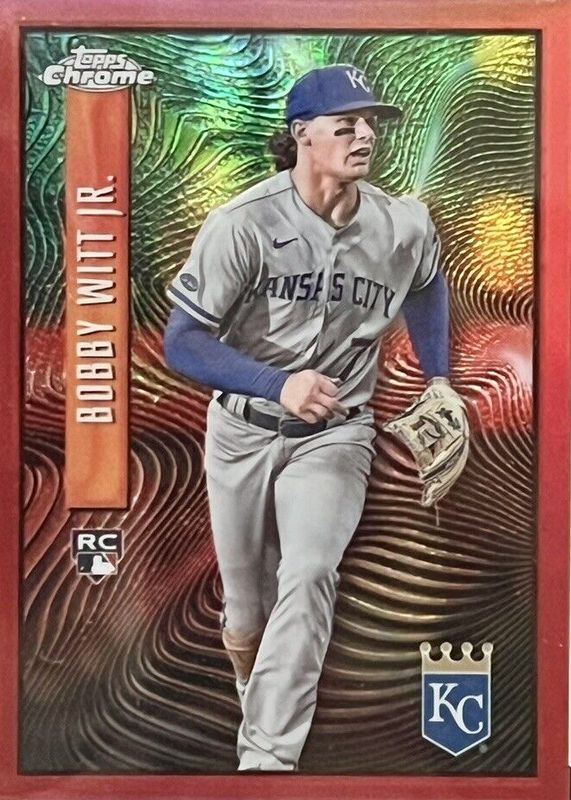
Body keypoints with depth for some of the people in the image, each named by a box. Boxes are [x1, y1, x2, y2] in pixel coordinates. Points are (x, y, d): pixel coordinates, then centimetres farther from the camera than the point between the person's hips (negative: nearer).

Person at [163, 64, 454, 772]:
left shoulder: (404, 227, -7)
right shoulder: (242, 223, -18)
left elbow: (427, 285, 17)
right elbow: (182, 343, -18)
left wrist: (438, 379, 10)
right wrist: (280, 384, -31)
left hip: (336, 433, 1)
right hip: (243, 429, -1)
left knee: (308, 575, -21)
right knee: (245, 609, 10)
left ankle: (266, 760, -10)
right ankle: (256, 699, 43)